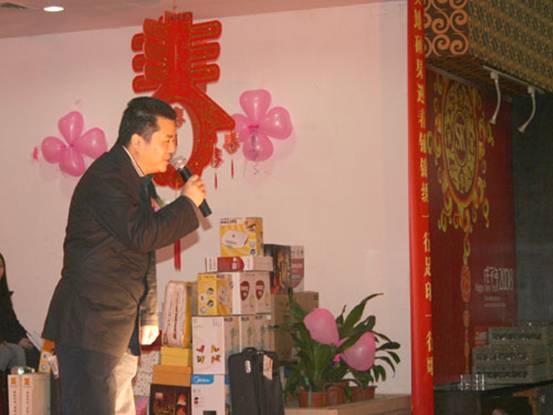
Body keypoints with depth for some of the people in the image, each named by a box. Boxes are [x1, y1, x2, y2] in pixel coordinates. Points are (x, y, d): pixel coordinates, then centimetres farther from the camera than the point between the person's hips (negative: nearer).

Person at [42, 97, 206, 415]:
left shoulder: (138, 179, 17)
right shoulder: (106, 177, -14)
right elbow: (141, 235, -25)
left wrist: (148, 314, 21)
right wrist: (187, 203, -11)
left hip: (122, 329, 10)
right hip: (90, 325, -10)